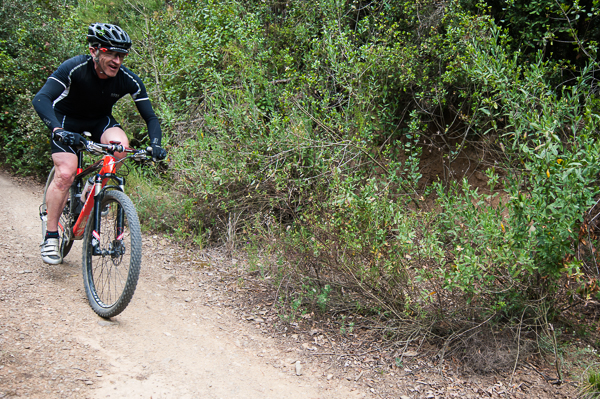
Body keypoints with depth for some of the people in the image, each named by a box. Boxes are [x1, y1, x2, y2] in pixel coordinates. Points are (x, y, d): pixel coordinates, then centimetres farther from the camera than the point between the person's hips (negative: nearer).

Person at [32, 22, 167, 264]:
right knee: (66, 173, -21)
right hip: (67, 120, -3)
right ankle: (50, 236, -7)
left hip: (99, 121, 3)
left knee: (120, 144, -29)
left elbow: (150, 117, -16)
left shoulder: (128, 80, -22)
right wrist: (57, 130, -57)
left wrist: (155, 144, -36)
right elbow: (41, 99, -39)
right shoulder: (75, 68, -30)